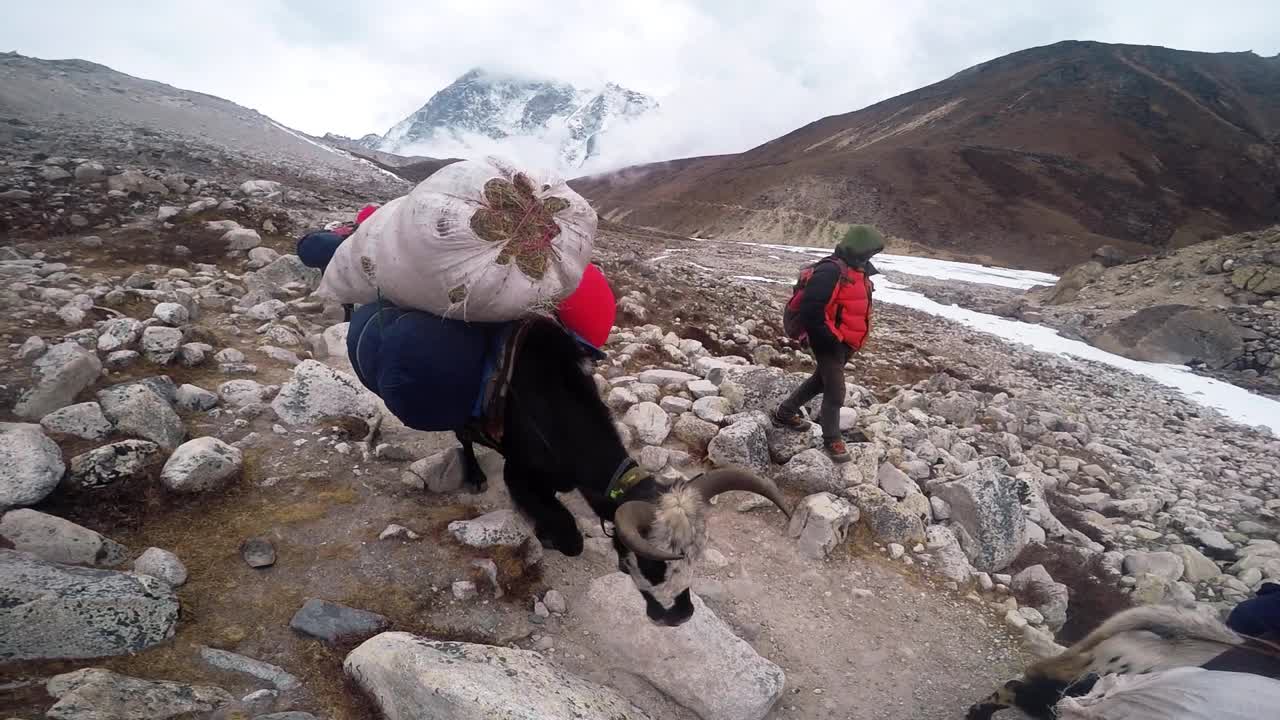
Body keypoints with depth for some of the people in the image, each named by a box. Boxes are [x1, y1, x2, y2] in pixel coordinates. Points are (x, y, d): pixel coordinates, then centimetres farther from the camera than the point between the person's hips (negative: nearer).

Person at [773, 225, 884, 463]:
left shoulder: (857, 270, 10)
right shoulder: (830, 271, -22)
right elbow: (810, 309, -27)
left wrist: (851, 340, 13)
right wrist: (830, 338, -22)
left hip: (844, 342, 10)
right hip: (829, 343, -10)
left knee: (822, 380, 22)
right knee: (835, 391, -5)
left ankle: (785, 413, 37)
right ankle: (832, 440, 12)